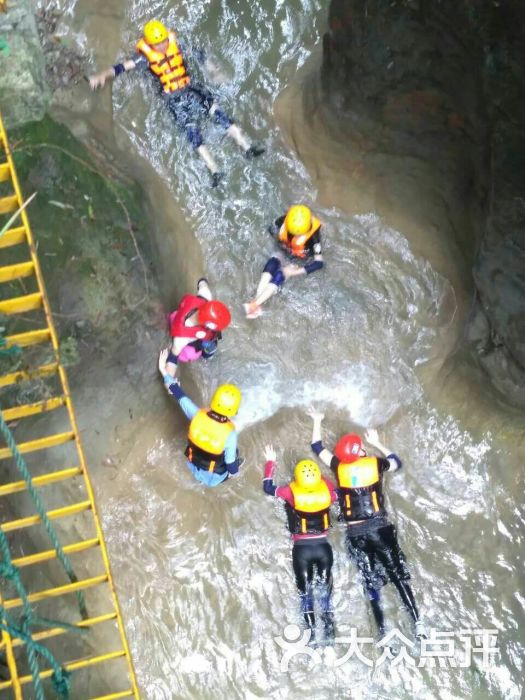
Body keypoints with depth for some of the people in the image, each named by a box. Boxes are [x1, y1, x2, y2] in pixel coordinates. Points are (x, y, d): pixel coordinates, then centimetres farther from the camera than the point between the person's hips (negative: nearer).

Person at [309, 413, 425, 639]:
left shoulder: (338, 466, 0)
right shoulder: (376, 463, -1)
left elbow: (317, 447, 16)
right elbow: (396, 461, 21)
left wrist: (317, 421, 29)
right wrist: (377, 443, 29)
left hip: (356, 533, 1)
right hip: (380, 527, -1)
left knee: (372, 582, 7)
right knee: (399, 575, 3)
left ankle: (383, 633, 5)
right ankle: (417, 623, -5)